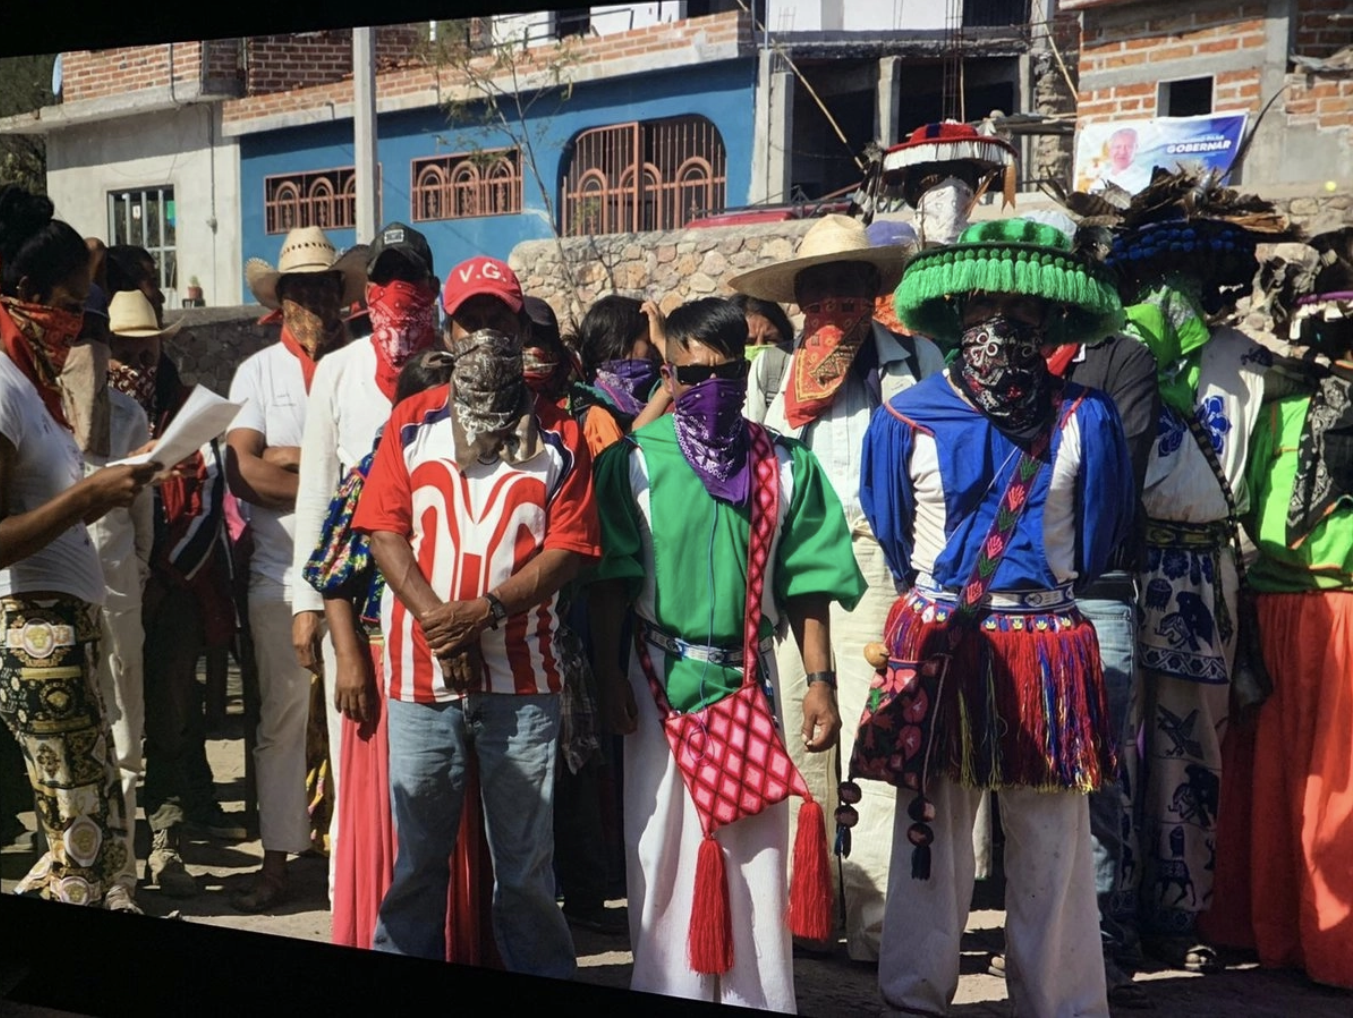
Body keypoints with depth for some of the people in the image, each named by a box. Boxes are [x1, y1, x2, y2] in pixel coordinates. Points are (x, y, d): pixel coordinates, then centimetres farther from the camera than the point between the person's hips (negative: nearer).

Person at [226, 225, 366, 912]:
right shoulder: (258, 371, 8)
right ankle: (277, 861, 15)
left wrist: (293, 457, -11)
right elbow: (244, 471, -4)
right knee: (282, 715, 6)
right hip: (282, 570, 1)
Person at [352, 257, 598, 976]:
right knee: (416, 855, 9)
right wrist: (434, 617, -12)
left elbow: (568, 548, -2)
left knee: (526, 858, 6)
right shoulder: (412, 422, 9)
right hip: (422, 673, 1)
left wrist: (485, 609, -14)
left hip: (522, 676, -1)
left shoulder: (557, 434, 5)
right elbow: (384, 529, 2)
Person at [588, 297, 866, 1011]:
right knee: (662, 847, 6)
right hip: (661, 677, -1)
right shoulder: (635, 462, -3)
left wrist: (820, 680, -1)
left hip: (751, 677, 1)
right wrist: (609, 676, -5)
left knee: (756, 847, 5)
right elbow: (611, 581, -1)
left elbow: (805, 583, 4)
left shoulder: (784, 466, 2)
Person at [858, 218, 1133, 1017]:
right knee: (931, 835, 8)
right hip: (936, 648, 0)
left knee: (1052, 848, 6)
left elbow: (1097, 545, 9)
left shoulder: (1086, 419, -3)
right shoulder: (908, 420, -3)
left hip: (1050, 649, 0)